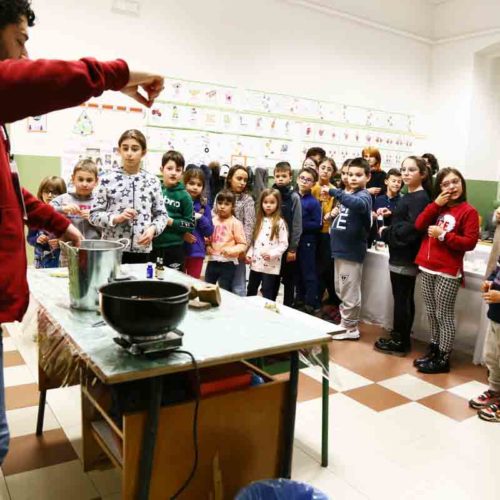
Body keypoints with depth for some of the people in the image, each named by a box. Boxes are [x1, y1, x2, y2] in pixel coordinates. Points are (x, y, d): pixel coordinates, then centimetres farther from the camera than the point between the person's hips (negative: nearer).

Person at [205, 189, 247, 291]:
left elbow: (242, 244, -8)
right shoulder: (212, 221, 7)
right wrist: (207, 246, 1)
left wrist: (231, 250, -23)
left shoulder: (235, 223, -6)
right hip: (212, 261, 5)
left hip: (228, 263, -5)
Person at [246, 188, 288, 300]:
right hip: (255, 263, 6)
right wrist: (249, 254, 4)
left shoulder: (280, 223, -8)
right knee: (251, 291, 18)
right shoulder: (259, 220, 11)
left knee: (268, 296, 3)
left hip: (271, 266, -6)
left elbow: (284, 244, -11)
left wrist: (272, 254, -22)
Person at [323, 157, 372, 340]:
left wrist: (335, 192, -39)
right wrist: (334, 214, 10)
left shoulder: (364, 195, -14)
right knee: (341, 291, 19)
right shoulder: (349, 195, 13)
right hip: (341, 249, 9)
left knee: (350, 293, 1)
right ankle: (345, 322, 33)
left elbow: (359, 205, -40)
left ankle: (350, 328, 12)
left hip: (352, 251, -9)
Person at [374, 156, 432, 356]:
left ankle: (399, 342, 8)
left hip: (405, 258, -10)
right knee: (405, 298, 15)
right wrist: (388, 226, -1)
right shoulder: (409, 196, 15)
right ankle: (402, 338, 25)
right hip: (404, 256, 10)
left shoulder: (420, 198, -15)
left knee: (401, 299, -2)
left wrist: (386, 233, -12)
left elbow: (411, 229, -24)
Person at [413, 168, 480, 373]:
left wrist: (443, 235, -17)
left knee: (444, 315, 0)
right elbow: (419, 225, 2)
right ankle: (434, 350, 27)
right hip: (428, 268, 6)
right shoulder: (438, 207, 14)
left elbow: (470, 242, -13)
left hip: (448, 272, -6)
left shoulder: (468, 211, -5)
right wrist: (436, 204, -6)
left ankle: (443, 358, 9)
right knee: (431, 313, 14)